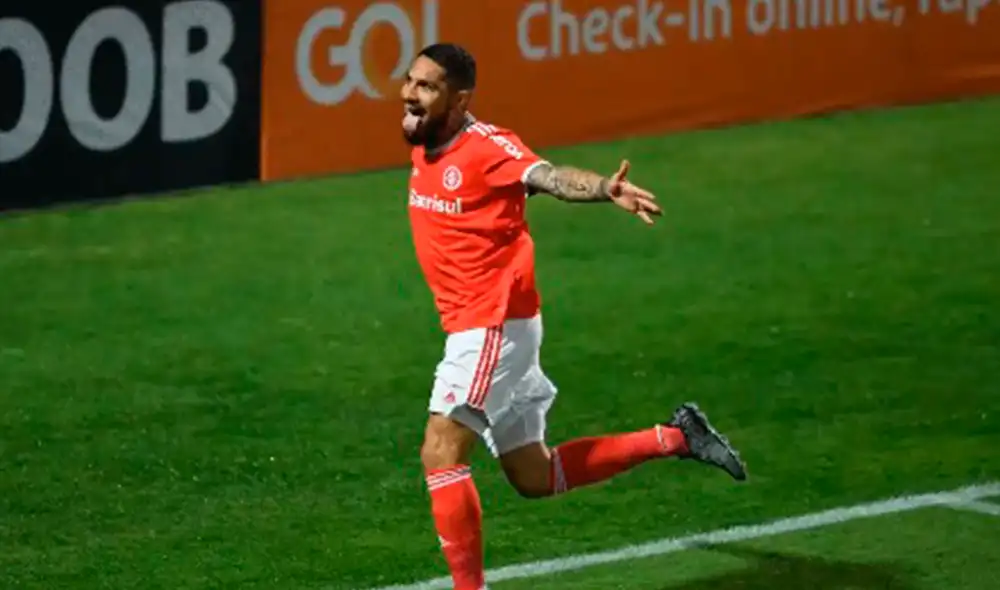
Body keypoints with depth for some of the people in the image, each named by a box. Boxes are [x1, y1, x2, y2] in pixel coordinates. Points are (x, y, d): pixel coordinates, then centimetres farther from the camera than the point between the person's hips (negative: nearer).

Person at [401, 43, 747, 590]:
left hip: (494, 325, -9)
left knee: (441, 453, -16)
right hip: (468, 329, 9)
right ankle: (674, 438, 26)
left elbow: (549, 177, -37)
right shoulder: (424, 150, 6)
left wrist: (605, 188, -54)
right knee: (532, 477, 16)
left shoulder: (486, 146, -18)